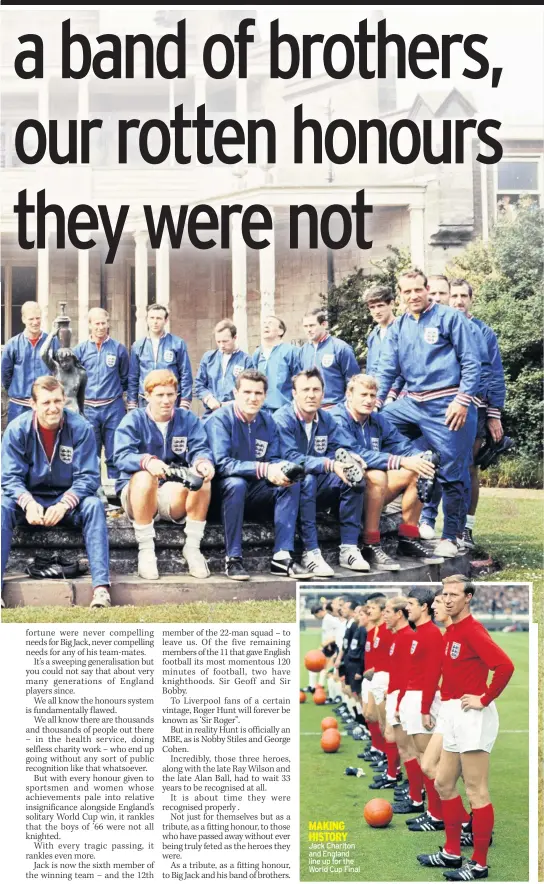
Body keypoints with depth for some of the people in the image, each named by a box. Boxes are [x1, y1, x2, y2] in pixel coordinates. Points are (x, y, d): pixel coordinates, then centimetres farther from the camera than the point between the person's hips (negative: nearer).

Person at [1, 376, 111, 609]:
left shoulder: (81, 428, -12)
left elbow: (88, 477, -13)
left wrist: (64, 504, -31)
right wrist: (28, 503, -32)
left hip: (68, 500, -1)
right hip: (30, 500, 1)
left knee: (93, 505, -31)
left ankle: (101, 587, -37)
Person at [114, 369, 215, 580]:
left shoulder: (188, 419, 7)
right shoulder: (133, 420, -2)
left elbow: (200, 450, -8)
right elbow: (121, 456, -18)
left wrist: (203, 461, -34)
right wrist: (147, 461, -41)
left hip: (177, 493, 2)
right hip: (136, 492, -2)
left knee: (202, 478, -27)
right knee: (145, 476, -36)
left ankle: (192, 547, -17)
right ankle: (145, 550, -26)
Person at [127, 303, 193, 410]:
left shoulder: (178, 344, 1)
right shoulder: (137, 346, 7)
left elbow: (185, 376, 1)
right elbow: (133, 378, 10)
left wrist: (184, 405, -4)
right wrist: (132, 406, 6)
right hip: (145, 403, 2)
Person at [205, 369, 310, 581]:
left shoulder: (267, 421, 5)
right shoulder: (220, 419, -14)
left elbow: (274, 459, 5)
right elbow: (221, 463, -24)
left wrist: (282, 469, -21)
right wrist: (264, 469, -32)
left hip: (255, 491, 6)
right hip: (224, 489, -6)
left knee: (292, 484, -16)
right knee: (236, 483, -36)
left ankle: (282, 556, -23)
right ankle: (233, 559, -29)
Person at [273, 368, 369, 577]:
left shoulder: (326, 418, 6)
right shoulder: (283, 418, -15)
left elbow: (342, 449, -1)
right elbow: (290, 458, -28)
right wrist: (330, 464, -36)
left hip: (318, 490, 6)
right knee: (306, 479, -36)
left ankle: (349, 548, -15)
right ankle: (311, 553, -35)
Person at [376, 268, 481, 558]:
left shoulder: (450, 317, -4)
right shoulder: (398, 327, 11)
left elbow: (471, 363, -7)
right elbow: (387, 369, 12)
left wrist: (462, 401, -14)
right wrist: (375, 401, 1)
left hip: (446, 405, -6)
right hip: (412, 402, 6)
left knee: (451, 472, 0)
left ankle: (450, 537, 11)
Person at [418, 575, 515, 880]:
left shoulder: (473, 630, -15)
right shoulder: (452, 630, 12)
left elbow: (505, 665, -27)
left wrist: (485, 699, -19)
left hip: (472, 715, -10)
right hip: (454, 716, 10)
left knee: (476, 792, -3)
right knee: (444, 783, 17)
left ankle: (480, 864, 5)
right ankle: (453, 852, 27)